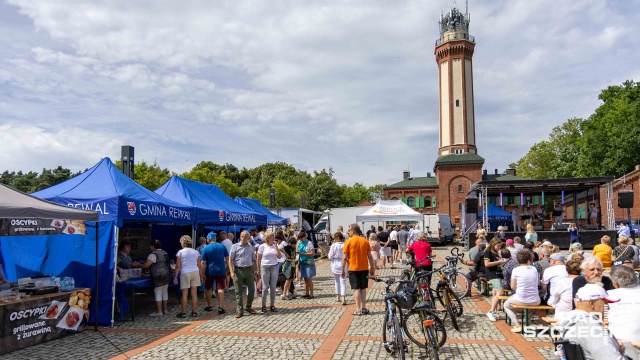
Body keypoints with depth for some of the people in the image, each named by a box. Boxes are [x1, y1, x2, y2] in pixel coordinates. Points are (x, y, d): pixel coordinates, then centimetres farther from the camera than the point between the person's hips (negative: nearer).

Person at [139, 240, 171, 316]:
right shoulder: (165, 253, 15)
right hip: (167, 275, 8)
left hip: (158, 276, -8)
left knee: (158, 293, -5)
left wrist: (138, 265, -1)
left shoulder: (154, 254, -11)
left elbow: (146, 265, -15)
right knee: (165, 292, 13)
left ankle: (159, 311, -5)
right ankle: (164, 309, 19)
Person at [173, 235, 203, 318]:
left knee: (184, 293, 4)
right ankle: (194, 312, 10)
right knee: (194, 293, 6)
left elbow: (178, 266, -5)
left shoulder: (180, 252, 0)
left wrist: (175, 277, 1)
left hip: (185, 273, -3)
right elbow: (199, 266, 9)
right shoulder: (195, 252, 10)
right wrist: (201, 276, 16)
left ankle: (183, 312, 7)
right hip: (195, 272, 3)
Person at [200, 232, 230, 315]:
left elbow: (202, 262, -8)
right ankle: (220, 307, -5)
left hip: (210, 271, -1)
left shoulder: (206, 248, -6)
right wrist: (229, 268, 9)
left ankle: (209, 306, 25)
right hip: (221, 271, 1)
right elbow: (227, 259, 2)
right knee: (220, 289, 3)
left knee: (208, 288, 17)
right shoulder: (222, 246, 1)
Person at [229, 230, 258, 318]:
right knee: (238, 291, 2)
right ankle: (239, 310, 10)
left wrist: (254, 271, 11)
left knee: (252, 289, 4)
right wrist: (232, 271, -14)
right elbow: (230, 259, -5)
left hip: (248, 270, 3)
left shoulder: (251, 247, 10)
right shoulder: (235, 246, -1)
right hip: (238, 270, -3)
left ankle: (248, 307, 23)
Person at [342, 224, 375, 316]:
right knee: (363, 288, 13)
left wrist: (343, 270, 0)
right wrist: (372, 268, 12)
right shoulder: (365, 241, 2)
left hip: (353, 269, -3)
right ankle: (363, 308, 17)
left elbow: (345, 258, -8)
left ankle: (358, 309, 1)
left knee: (356, 289, 1)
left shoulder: (349, 241, -8)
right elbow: (370, 256, 3)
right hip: (364, 269, 3)